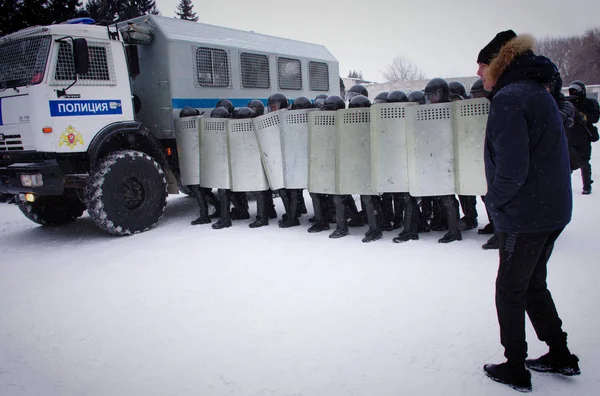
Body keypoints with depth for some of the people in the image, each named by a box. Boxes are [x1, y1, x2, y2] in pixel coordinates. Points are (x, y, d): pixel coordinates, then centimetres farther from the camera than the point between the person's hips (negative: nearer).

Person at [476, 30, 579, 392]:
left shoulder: (508, 98, -17)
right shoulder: (539, 93, 13)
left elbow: (512, 166, -25)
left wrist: (495, 199, -7)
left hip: (525, 215, -9)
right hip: (554, 209, 9)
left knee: (510, 290, 6)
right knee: (533, 284, 22)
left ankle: (515, 369, 19)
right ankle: (560, 356, 33)